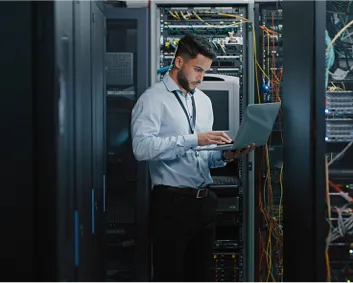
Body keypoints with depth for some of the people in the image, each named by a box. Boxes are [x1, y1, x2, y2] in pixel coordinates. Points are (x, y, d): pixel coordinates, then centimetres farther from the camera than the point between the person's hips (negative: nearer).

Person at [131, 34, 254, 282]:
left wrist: (224, 156, -4)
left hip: (205, 200, 7)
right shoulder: (153, 99, -7)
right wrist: (194, 139, -26)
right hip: (172, 202, -7)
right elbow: (142, 147, -23)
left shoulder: (204, 101, 15)